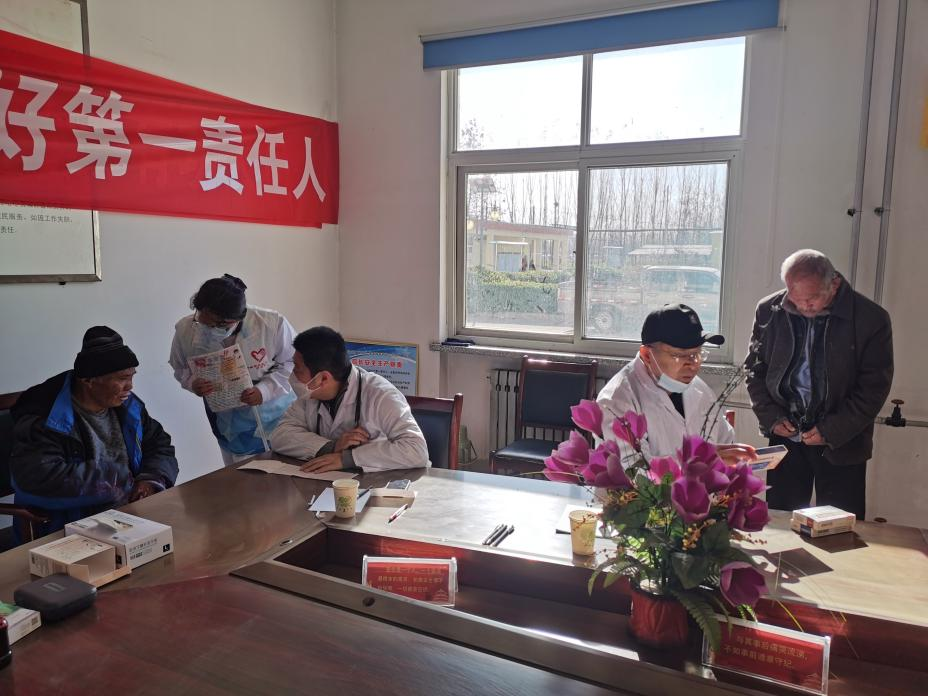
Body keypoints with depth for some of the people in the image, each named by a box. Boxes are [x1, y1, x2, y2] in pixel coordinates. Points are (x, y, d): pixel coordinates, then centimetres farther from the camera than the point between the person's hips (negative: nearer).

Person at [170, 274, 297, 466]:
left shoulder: (272, 324, -26)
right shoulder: (185, 329, -16)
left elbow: (292, 363, -13)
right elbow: (180, 368, 1)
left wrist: (264, 390, -27)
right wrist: (192, 383, -21)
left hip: (275, 418, -1)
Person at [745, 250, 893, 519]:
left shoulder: (871, 319, -10)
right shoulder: (769, 311, -2)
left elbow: (874, 387, -7)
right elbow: (755, 369, 6)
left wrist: (832, 431, -13)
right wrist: (771, 416, -6)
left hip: (841, 445, -2)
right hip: (785, 436, 2)